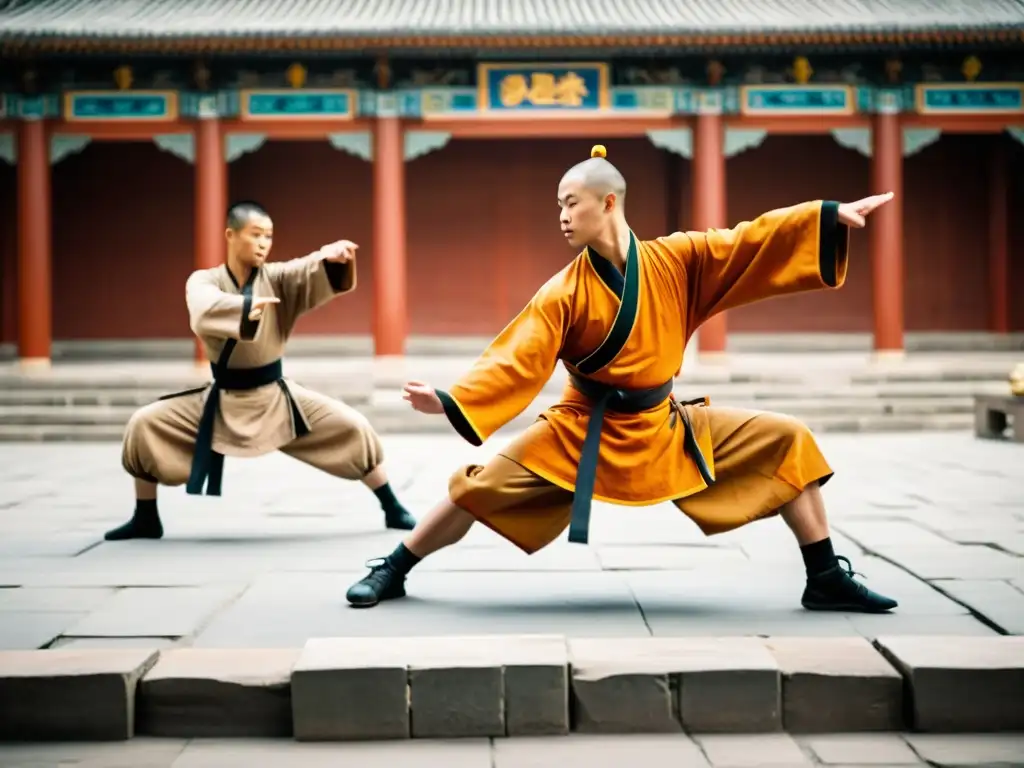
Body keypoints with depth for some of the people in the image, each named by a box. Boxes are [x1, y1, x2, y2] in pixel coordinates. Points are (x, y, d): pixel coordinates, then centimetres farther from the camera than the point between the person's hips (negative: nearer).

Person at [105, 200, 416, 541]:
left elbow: (315, 272, -28)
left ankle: (393, 510, 9)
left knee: (352, 427, -11)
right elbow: (204, 314, -33)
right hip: (222, 400, 0)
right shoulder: (203, 281, -10)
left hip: (275, 396, 0)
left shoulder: (277, 278, -8)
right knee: (145, 425, -11)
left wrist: (332, 257, -52)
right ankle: (146, 519, 8)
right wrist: (246, 305, -51)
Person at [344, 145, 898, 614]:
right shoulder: (562, 294, -13)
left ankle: (827, 580, 7)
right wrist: (449, 402, -33)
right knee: (482, 486, -13)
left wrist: (833, 215, -19)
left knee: (786, 443, -5)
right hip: (582, 430, -2)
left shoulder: (676, 261, -8)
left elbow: (752, 240, -10)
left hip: (665, 424, 2)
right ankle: (391, 572, 8)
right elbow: (515, 361, -19)